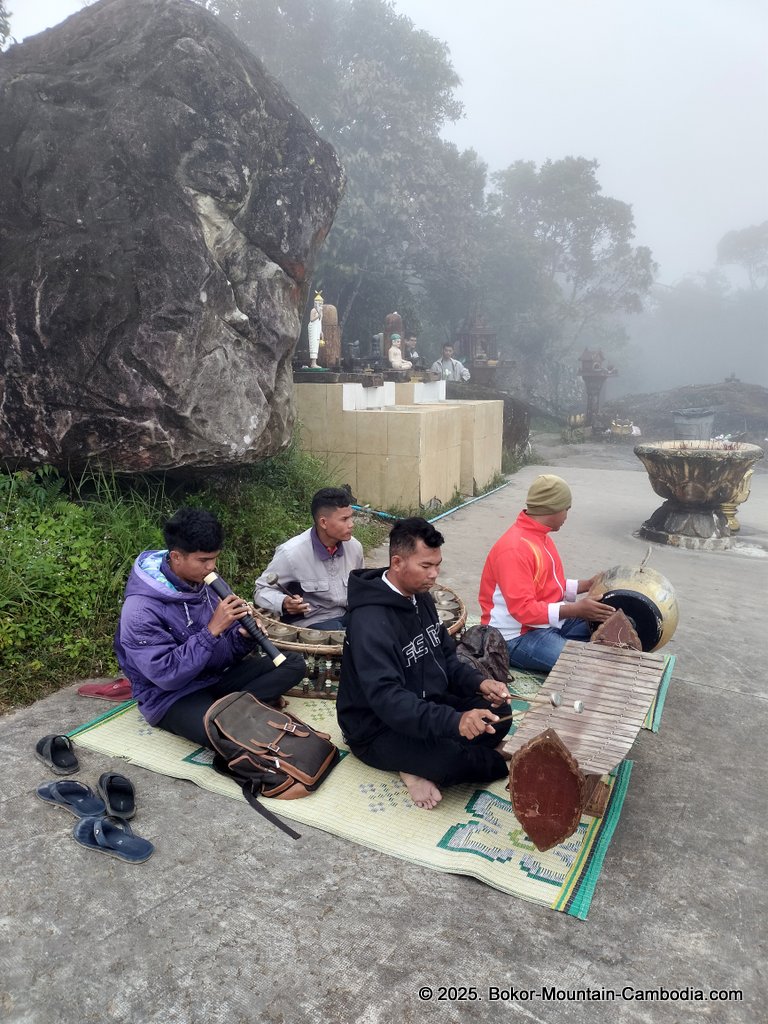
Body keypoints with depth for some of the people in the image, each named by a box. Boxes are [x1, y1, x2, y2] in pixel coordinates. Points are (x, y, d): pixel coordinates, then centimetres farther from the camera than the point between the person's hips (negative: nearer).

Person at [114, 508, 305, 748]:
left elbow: (225, 646, 7)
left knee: (294, 663, -7)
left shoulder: (205, 582, -2)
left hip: (217, 676, 8)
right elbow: (167, 675, -25)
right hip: (171, 696, -7)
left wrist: (244, 636, -17)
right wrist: (212, 630, -29)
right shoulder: (142, 609, -22)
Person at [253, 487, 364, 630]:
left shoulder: (355, 547, -2)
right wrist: (284, 603, -27)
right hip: (310, 621, -6)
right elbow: (262, 590, -7)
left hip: (349, 614, 6)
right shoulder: (291, 553, -19)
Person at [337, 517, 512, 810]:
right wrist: (454, 721, -47)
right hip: (377, 728, -9)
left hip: (427, 704, 9)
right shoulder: (370, 621, -29)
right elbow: (385, 698, -37)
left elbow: (446, 657, 10)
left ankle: (422, 768, -5)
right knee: (451, 759, -31)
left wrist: (478, 683, -10)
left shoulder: (421, 597, 2)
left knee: (499, 713, -3)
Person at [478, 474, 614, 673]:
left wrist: (587, 585, 8)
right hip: (518, 636, -10)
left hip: (550, 620, 10)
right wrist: (575, 609, -30)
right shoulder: (514, 548, -24)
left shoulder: (541, 537, 9)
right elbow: (523, 610, -29)